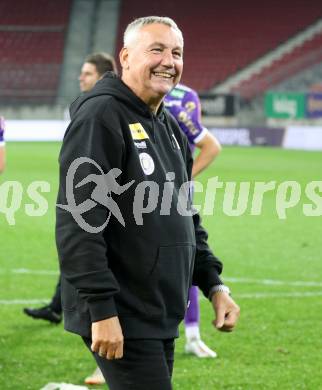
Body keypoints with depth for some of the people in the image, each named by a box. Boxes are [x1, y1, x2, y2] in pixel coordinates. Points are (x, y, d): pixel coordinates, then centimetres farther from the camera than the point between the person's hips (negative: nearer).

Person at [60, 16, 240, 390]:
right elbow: (78, 223, -20)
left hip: (160, 317, 9)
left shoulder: (169, 128, 17)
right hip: (120, 319, -9)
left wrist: (214, 284, 15)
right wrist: (101, 310, -24)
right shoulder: (99, 116, -12)